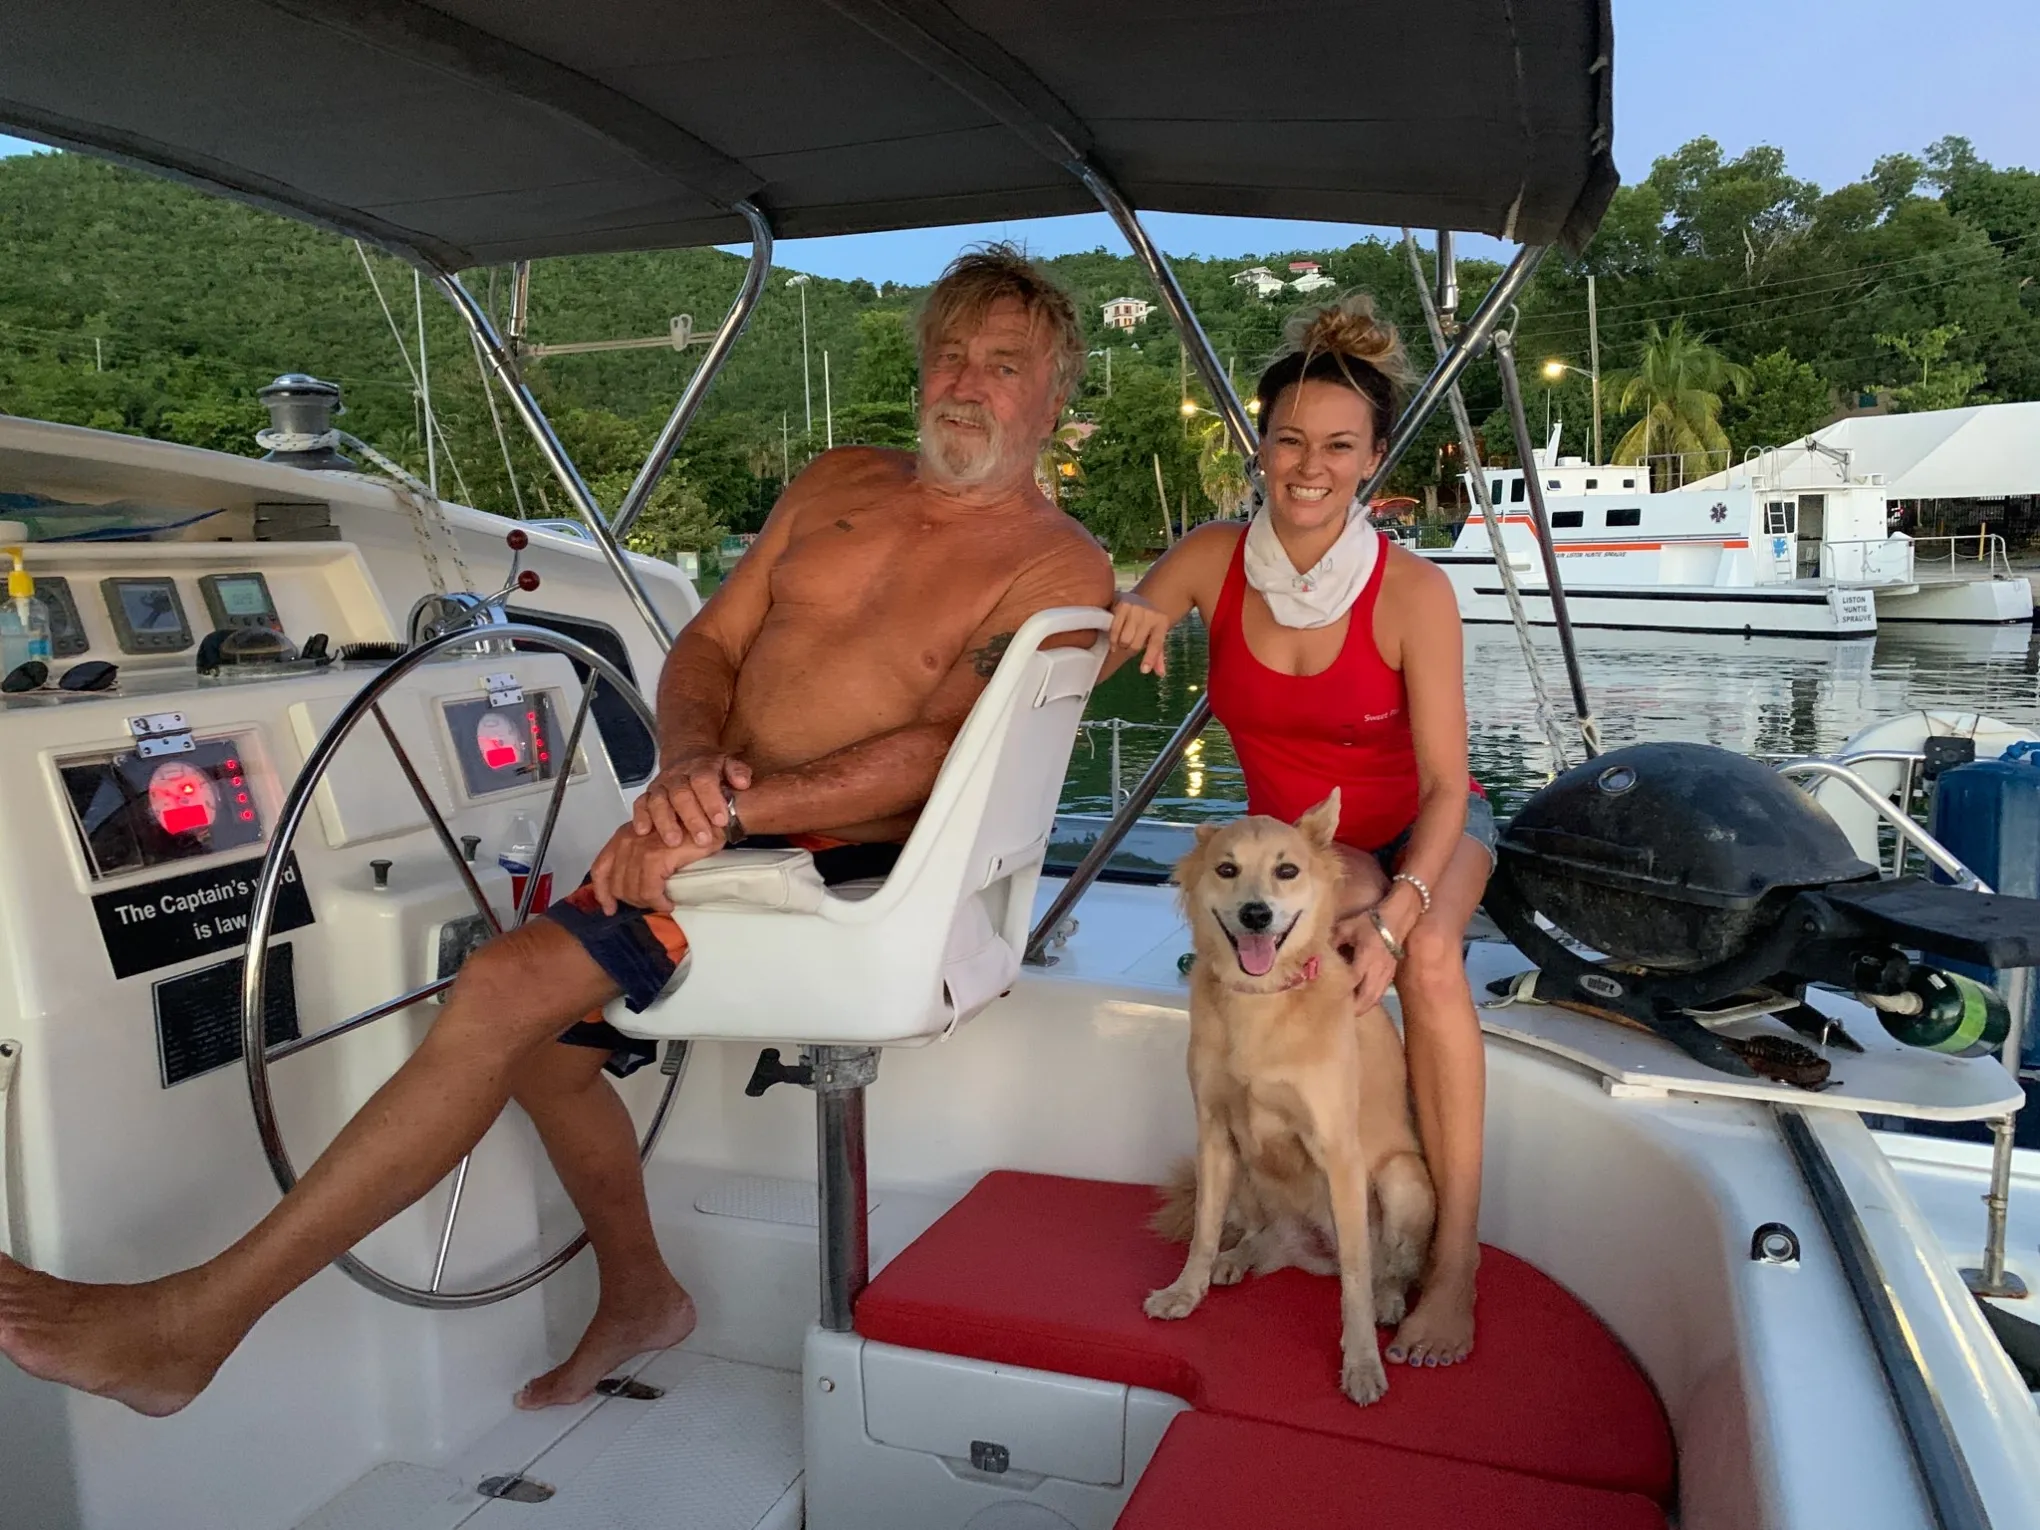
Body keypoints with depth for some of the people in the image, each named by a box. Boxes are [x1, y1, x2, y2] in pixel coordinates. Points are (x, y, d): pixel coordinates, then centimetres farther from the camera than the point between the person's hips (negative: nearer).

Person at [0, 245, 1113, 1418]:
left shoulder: (1058, 567, -7)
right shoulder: (841, 483, 15)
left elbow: (939, 750, -20)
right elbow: (710, 643, 11)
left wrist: (728, 813, -27)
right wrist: (688, 766, -11)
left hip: (845, 868, -8)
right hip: (721, 822, 8)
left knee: (511, 988, -20)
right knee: (545, 1036, 7)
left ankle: (194, 1321, -8)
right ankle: (639, 1296, 32)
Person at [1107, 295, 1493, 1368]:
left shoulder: (1413, 593, -21)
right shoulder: (1212, 560, -15)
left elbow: (1444, 783, -20)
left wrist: (1402, 912, -35)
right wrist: (1123, 629, -34)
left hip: (1426, 827, -1)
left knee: (1428, 954, -33)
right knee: (1354, 904, -34)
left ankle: (1456, 1258, -21)